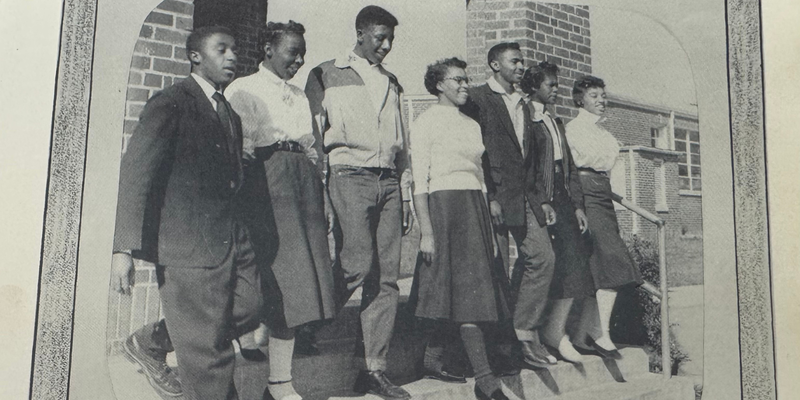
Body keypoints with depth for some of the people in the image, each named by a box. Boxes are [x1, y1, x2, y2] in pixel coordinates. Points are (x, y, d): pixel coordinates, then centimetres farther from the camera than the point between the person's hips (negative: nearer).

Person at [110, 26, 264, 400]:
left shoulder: (230, 112, 18)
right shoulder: (170, 103, -7)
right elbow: (136, 173, -13)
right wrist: (125, 249, -20)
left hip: (232, 239, 8)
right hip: (187, 245, -8)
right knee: (207, 351, -2)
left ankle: (150, 342, 29)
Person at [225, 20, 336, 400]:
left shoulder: (300, 96, 23)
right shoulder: (244, 89, 4)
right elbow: (239, 148, -5)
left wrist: (323, 203, 16)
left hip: (303, 183, 6)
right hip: (265, 180, -6)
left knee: (297, 278, 2)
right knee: (275, 276, -9)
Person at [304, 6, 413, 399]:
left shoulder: (391, 83, 23)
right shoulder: (327, 74, 7)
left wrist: (405, 194, 17)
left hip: (388, 180, 5)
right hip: (349, 174, -5)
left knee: (387, 276, 0)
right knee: (358, 262, -20)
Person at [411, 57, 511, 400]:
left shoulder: (472, 125, 19)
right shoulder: (427, 121, -2)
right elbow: (419, 181, -9)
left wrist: (488, 224, 14)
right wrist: (426, 230, -16)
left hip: (475, 205, 7)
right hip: (444, 204, -7)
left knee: (467, 290, 5)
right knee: (469, 288, -11)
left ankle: (433, 359, 18)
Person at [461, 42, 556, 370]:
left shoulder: (522, 105, 22)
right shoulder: (477, 99, -3)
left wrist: (535, 196, 14)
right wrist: (489, 197, -15)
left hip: (524, 196, 7)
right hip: (495, 195, -7)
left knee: (543, 256, -1)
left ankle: (525, 333, 7)